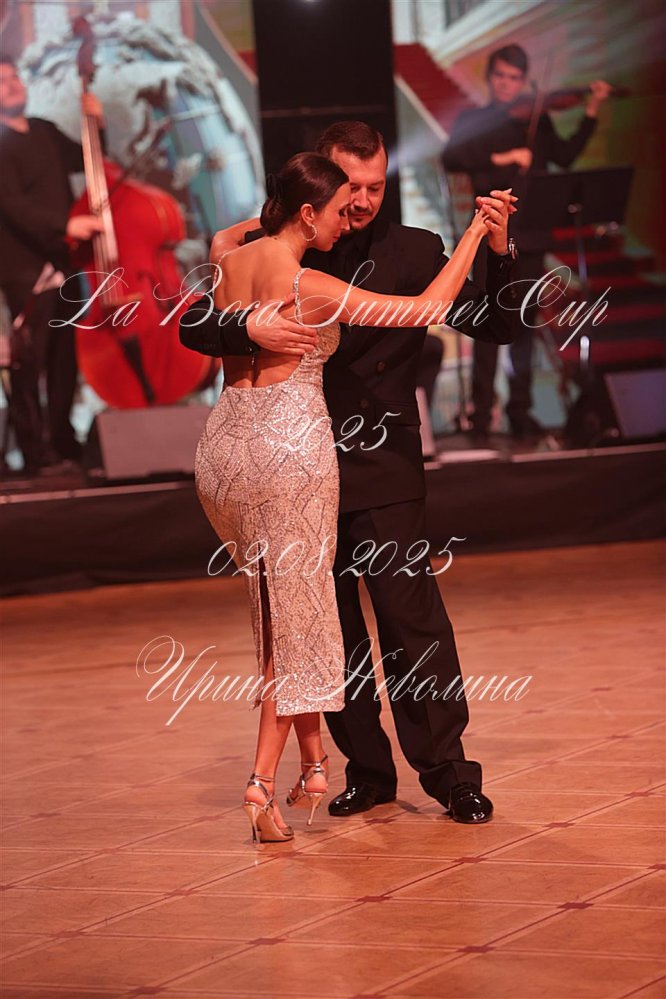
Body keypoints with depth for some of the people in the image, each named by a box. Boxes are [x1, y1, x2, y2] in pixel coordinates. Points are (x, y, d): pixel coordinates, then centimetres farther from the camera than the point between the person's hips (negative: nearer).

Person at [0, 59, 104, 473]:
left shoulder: (45, 132, 14)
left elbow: (82, 161, 28)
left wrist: (96, 124, 10)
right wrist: (65, 224, -28)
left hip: (61, 260, 8)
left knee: (66, 354, 12)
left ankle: (63, 440, 22)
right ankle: (37, 451, -2)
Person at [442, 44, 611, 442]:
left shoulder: (538, 121, 14)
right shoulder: (473, 121, 7)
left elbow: (566, 156, 0)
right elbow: (451, 159, -11)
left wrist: (591, 113, -5)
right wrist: (500, 158, -21)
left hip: (529, 237, 3)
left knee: (525, 326, 6)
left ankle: (521, 412, 12)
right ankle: (482, 415, -5)